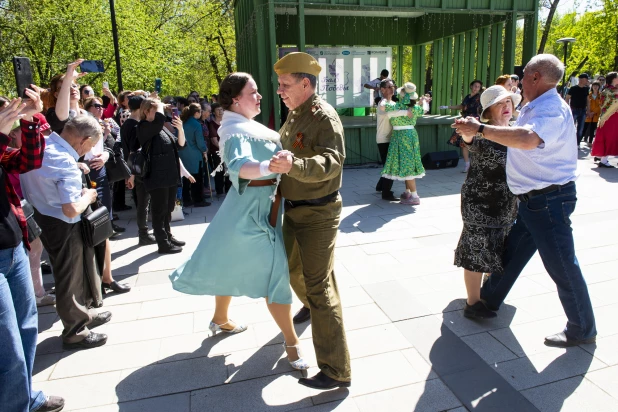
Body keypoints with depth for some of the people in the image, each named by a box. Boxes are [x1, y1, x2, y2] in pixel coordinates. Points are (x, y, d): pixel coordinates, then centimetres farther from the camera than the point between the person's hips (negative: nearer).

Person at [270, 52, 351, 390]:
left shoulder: (324, 116, -18)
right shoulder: (294, 114, 9)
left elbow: (332, 161, -34)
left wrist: (294, 165, -49)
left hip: (318, 213, -9)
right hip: (293, 209, 9)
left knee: (319, 286, -8)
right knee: (292, 267, 27)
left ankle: (337, 371, 2)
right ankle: (309, 305, 59)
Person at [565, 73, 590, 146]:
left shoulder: (586, 89, 8)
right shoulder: (573, 88, -6)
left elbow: (587, 99, 14)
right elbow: (567, 98, -5)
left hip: (583, 111, 5)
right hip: (574, 110, -5)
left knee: (580, 129, 6)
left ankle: (577, 144, 14)